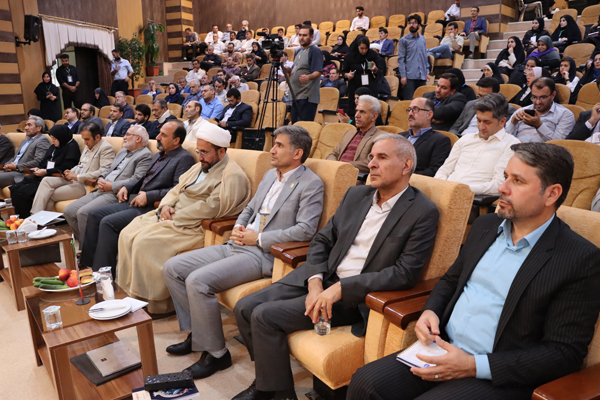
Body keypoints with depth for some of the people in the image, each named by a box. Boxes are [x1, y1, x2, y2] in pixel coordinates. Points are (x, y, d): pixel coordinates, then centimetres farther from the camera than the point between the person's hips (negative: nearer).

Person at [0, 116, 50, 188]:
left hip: (23, 174, -9)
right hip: (11, 171, 9)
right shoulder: (25, 140, 27)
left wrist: (17, 166, -14)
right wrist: (7, 165, 4)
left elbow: (37, 162, -16)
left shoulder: (42, 140, -4)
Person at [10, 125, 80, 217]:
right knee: (14, 189, -5)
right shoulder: (53, 147, 19)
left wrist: (46, 171, -16)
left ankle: (26, 219, -9)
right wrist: (37, 168, 3)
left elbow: (65, 169, -15)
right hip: (43, 177, 9)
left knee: (24, 192, -23)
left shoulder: (72, 147, -7)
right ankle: (18, 216, -1)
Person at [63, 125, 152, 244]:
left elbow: (136, 180, -17)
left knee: (83, 213, -25)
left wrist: (111, 186, -14)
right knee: (68, 211, -1)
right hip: (100, 190, 10)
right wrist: (100, 179, 4)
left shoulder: (145, 155, -6)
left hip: (115, 194, -9)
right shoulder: (122, 151, 24)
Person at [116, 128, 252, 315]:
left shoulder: (232, 176, -13)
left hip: (194, 228, -10)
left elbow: (211, 208, -23)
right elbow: (177, 189, 22)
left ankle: (156, 304, -9)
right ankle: (132, 290, 7)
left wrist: (176, 217, -18)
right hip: (174, 217, 10)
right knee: (127, 234, -2)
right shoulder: (200, 167, 19)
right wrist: (166, 205, 0)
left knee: (145, 243, -23)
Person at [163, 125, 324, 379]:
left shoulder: (311, 184, -7)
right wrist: (238, 228, 4)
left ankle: (215, 353, -6)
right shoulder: (270, 175, 18)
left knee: (197, 281, -26)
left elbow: (305, 230, -18)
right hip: (236, 245, 9)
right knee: (172, 268, 1)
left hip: (262, 254, -9)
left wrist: (258, 238, -15)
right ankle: (197, 332, 14)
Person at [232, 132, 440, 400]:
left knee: (265, 316, -17)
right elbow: (322, 241, 12)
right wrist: (315, 282, -8)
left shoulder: (423, 212, -9)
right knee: (245, 308, -4)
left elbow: (405, 273, -17)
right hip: (321, 279, 7)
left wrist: (341, 289, -21)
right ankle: (268, 378, 19)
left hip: (356, 296, -6)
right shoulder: (355, 195, 10)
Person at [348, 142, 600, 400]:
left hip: (499, 378, -5)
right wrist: (430, 311, -2)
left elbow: (565, 352, -13)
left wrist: (474, 366, -18)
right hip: (443, 349, 6)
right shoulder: (486, 226, 8)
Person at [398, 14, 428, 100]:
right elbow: (401, 59, -4)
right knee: (408, 100, -4)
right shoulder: (404, 40, -1)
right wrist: (403, 76, -12)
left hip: (421, 76, 4)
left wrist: (426, 72, 12)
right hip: (409, 76, -4)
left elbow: (425, 57, 18)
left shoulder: (422, 39, 13)